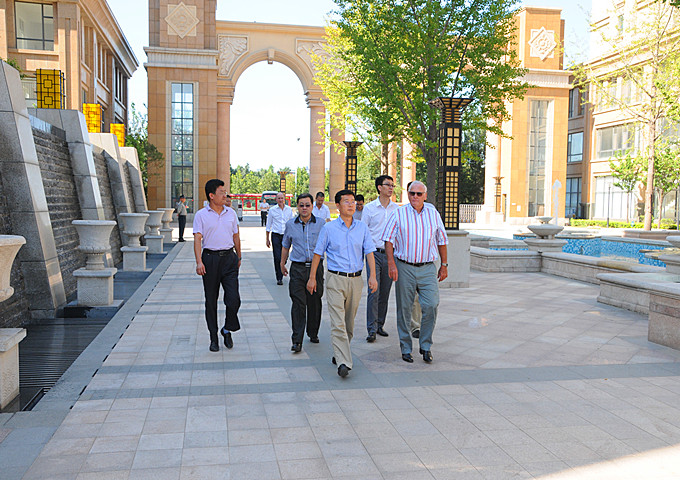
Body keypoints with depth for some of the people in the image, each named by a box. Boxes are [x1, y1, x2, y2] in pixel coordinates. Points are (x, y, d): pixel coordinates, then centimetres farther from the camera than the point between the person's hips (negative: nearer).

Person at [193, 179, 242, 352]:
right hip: (210, 258, -2)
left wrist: (239, 257, 18)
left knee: (233, 299, -7)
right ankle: (214, 337, 17)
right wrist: (199, 261, -17)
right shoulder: (201, 215, -1)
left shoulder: (231, 213, 10)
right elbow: (197, 239, -7)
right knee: (211, 300, 6)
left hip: (229, 257, 2)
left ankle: (227, 330, 18)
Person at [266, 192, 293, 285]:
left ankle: (281, 271, 29)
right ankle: (279, 278, 0)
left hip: (286, 236, 2)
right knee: (277, 258, -7)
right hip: (276, 235, -2)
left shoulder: (289, 209, 6)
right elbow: (268, 225, 7)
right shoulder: (272, 210, 1)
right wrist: (267, 239, 5)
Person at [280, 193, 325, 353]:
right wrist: (282, 264, 25)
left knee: (314, 302, 8)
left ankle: (313, 333, 28)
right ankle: (297, 340, -7)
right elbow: (285, 246, 20)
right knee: (298, 303, -8)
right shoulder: (290, 224, 8)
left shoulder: (321, 224, 3)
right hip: (297, 268, 0)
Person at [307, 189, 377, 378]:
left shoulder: (362, 228, 8)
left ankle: (339, 353, 28)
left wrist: (372, 276, -5)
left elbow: (369, 252, 6)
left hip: (356, 279, 3)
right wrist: (312, 277, 3)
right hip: (336, 279, -3)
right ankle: (343, 362, -15)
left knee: (349, 322, 11)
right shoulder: (329, 228, 1)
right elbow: (318, 253, 5)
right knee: (338, 322, -11)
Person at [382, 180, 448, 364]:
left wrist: (444, 265, 14)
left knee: (431, 305, -10)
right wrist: (391, 264, -12)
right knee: (404, 309, 4)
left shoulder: (433, 214, 10)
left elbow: (441, 241, 16)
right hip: (404, 267, -1)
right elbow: (389, 240, -2)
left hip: (428, 268, 2)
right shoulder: (399, 214, 2)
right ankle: (405, 349, 17)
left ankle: (425, 346, 8)